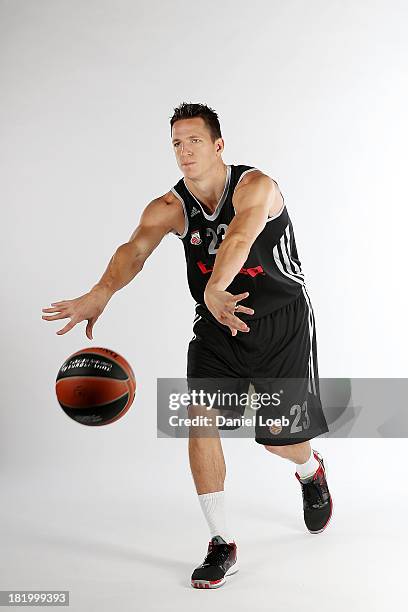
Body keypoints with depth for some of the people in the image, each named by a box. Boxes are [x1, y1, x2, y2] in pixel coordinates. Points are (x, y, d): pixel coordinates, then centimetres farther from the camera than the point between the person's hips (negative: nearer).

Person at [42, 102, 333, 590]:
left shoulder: (255, 186, -21)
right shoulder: (170, 208, -10)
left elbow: (239, 236, -43)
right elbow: (136, 247, -30)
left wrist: (215, 290, -63)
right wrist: (100, 294, -51)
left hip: (282, 323, -3)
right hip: (217, 322, 3)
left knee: (281, 437, 3)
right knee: (200, 418, -15)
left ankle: (312, 472, 43)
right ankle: (222, 545, -2)